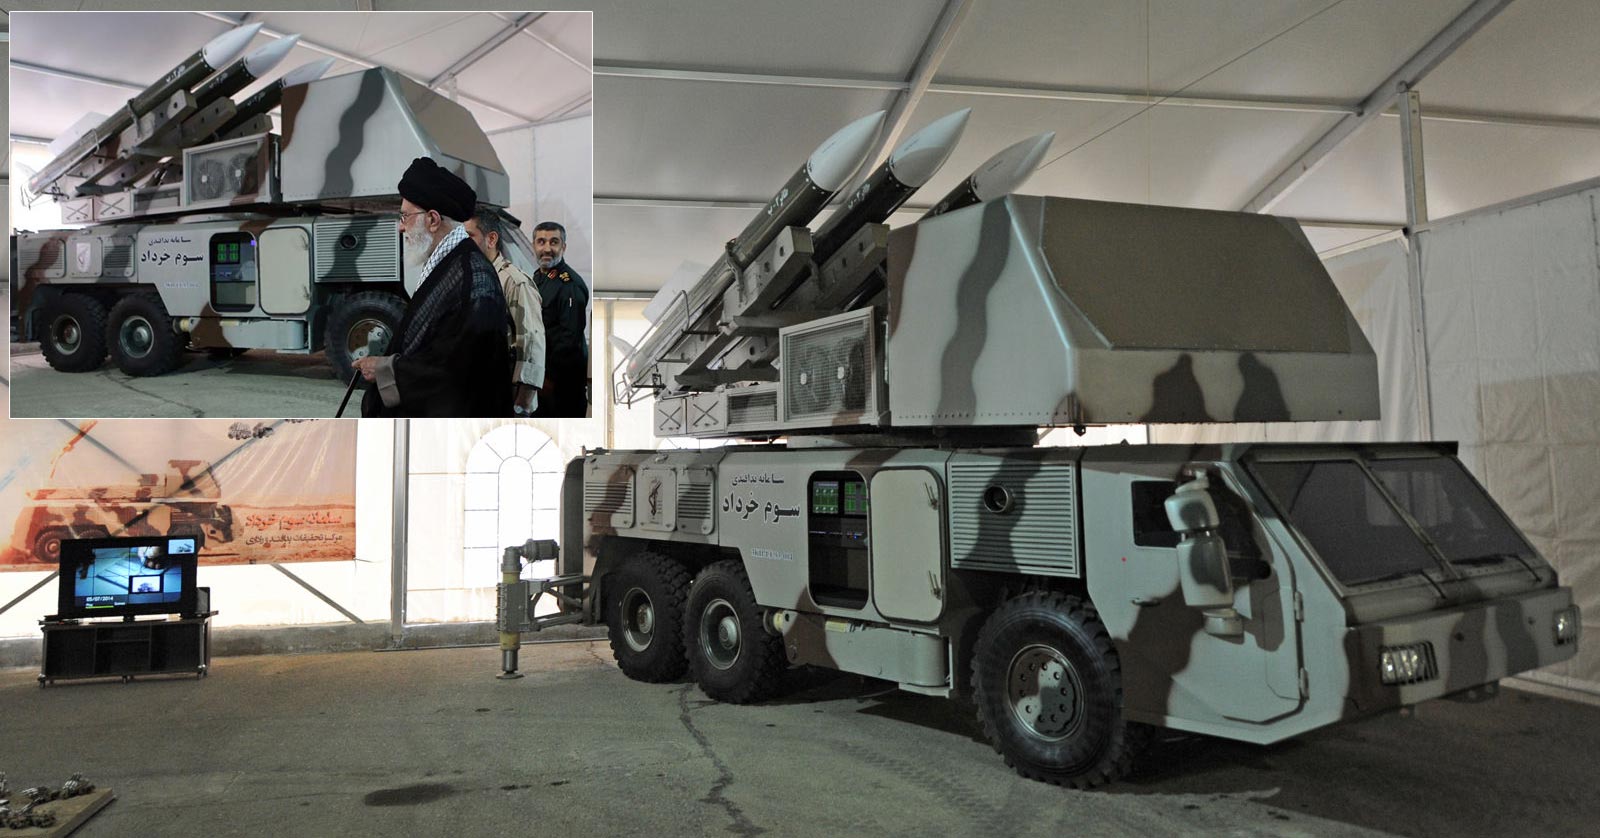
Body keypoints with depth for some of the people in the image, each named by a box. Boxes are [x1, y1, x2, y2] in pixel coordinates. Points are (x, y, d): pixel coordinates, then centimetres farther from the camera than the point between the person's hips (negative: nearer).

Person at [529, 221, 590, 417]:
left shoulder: (570, 284, -19)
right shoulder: (538, 276, 12)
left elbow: (570, 337, -23)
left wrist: (551, 377, -20)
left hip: (564, 377, -9)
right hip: (540, 371, 9)